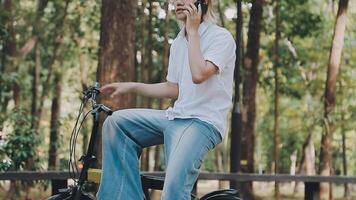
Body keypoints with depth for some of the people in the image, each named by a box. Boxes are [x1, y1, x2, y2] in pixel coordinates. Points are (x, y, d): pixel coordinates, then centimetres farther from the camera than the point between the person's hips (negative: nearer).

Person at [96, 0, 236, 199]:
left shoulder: (221, 37, -8)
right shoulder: (179, 41, 16)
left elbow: (199, 74, -24)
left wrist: (193, 30, -13)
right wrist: (131, 86, 12)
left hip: (204, 121, -8)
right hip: (176, 116, 8)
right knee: (116, 123, -3)